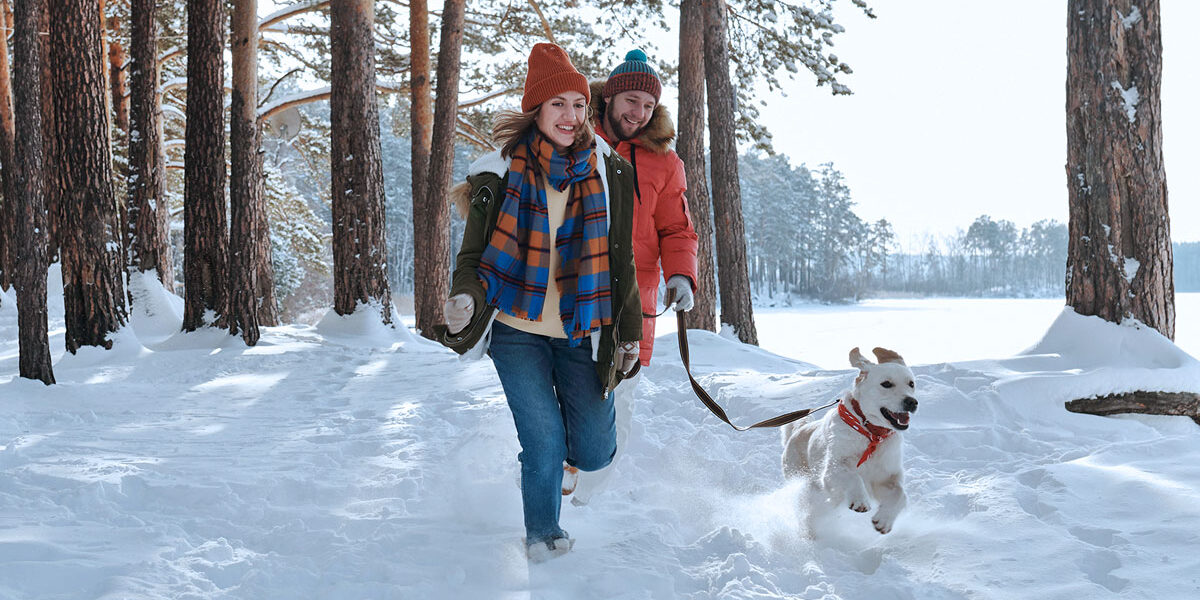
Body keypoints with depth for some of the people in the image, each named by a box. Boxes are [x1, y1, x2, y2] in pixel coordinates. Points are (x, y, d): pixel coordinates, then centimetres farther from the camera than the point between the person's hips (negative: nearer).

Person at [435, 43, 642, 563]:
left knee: (593, 452, 1)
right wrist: (465, 300, -23)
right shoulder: (499, 174, -6)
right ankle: (543, 537, 19)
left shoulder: (608, 172, 0)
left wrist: (630, 334, 13)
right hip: (516, 331, -2)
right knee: (545, 442, -9)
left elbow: (621, 262, 9)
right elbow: (473, 255, -1)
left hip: (581, 334, 2)